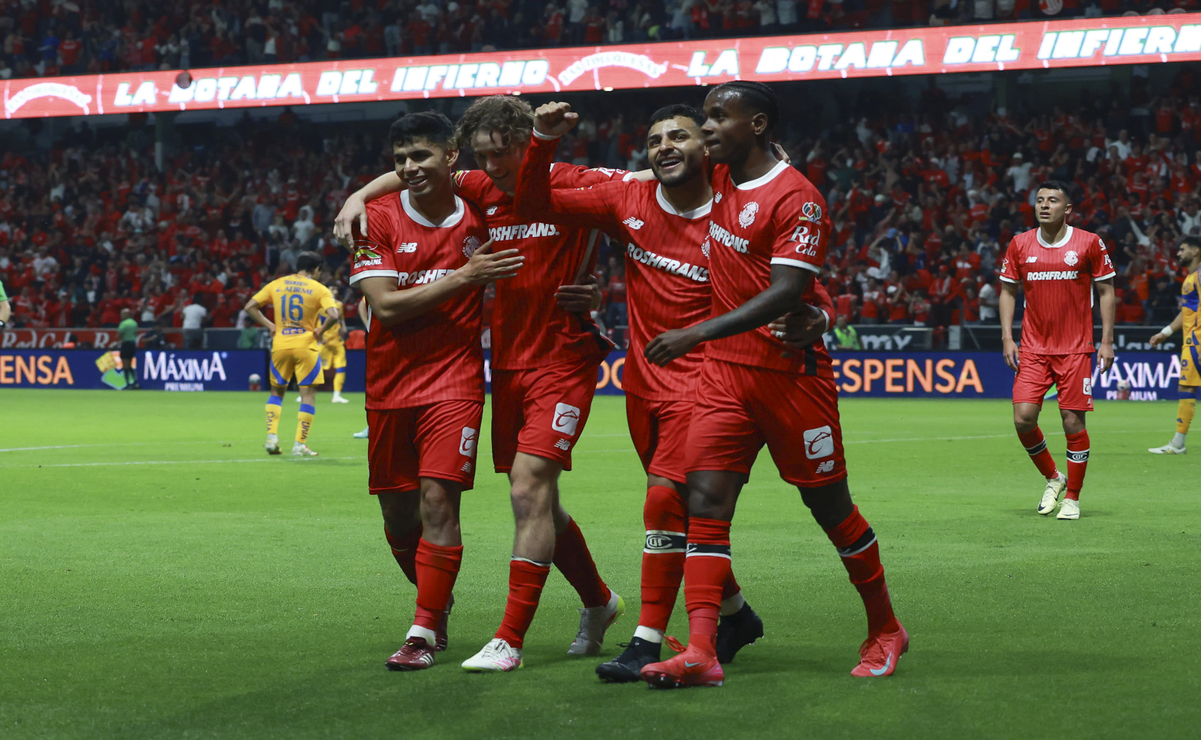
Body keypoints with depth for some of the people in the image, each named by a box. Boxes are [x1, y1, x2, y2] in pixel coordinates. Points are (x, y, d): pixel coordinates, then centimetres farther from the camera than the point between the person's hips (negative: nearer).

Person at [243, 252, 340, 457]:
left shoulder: (276, 285, 7)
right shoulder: (319, 289, -4)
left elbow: (250, 307, 6)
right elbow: (333, 315, -19)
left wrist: (269, 325, 9)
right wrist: (320, 330, -4)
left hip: (280, 346, 3)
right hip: (306, 346, -3)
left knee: (276, 392, 19)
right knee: (308, 395, 4)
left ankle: (271, 436, 5)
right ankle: (300, 444, -2)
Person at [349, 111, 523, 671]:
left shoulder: (480, 219, 1)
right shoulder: (379, 219, -3)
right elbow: (385, 306, -12)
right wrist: (464, 277, -17)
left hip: (454, 379, -2)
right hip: (388, 387, 2)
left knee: (438, 500, -15)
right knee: (398, 514, 9)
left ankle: (424, 634, -10)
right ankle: (437, 605, 34)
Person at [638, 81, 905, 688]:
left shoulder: (796, 199, -15)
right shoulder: (718, 182, 9)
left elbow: (784, 294, -24)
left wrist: (696, 334, -29)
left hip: (790, 371, -6)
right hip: (724, 371, 6)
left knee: (830, 507, 6)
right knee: (704, 500, -9)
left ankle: (885, 632, 25)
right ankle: (700, 652, -16)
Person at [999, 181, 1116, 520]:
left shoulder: (1089, 243, -3)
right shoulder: (1020, 244, 4)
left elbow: (1106, 291, 3)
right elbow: (1008, 291, 12)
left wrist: (1107, 341, -2)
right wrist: (1007, 337, 2)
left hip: (1075, 348, -2)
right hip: (1033, 348, 2)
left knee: (1073, 422, -4)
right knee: (1023, 417, -10)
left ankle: (1072, 498, 11)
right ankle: (1053, 478, 16)